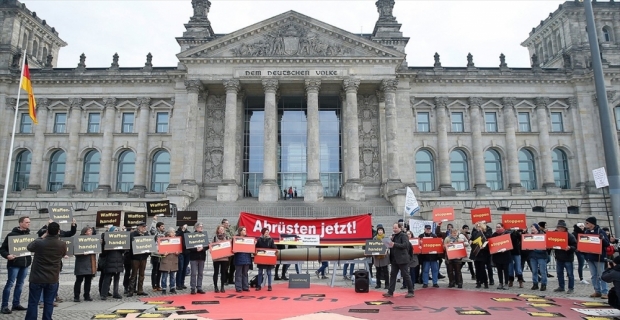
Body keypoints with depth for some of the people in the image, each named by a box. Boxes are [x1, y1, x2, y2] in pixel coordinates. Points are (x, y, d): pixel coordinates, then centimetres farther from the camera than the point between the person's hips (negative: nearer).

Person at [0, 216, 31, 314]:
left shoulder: (29, 235, 8)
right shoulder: (12, 235, -8)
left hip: (25, 264, 6)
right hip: (14, 264, -5)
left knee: (20, 284, 11)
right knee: (10, 284, -2)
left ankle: (16, 304, 19)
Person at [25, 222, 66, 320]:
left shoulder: (39, 243, -15)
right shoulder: (63, 244, -10)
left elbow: (29, 247, 9)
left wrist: (42, 237, 16)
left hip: (37, 278, -1)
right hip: (53, 279, 1)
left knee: (33, 303, 9)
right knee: (49, 303, 9)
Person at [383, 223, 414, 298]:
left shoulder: (403, 235, -10)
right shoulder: (393, 236, 14)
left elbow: (405, 245, -23)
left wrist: (394, 244, -28)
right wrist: (390, 245, 0)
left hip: (402, 259, -8)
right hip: (394, 259, 8)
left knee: (406, 275, 1)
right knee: (392, 275, 8)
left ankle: (411, 292, 12)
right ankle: (390, 292, 12)